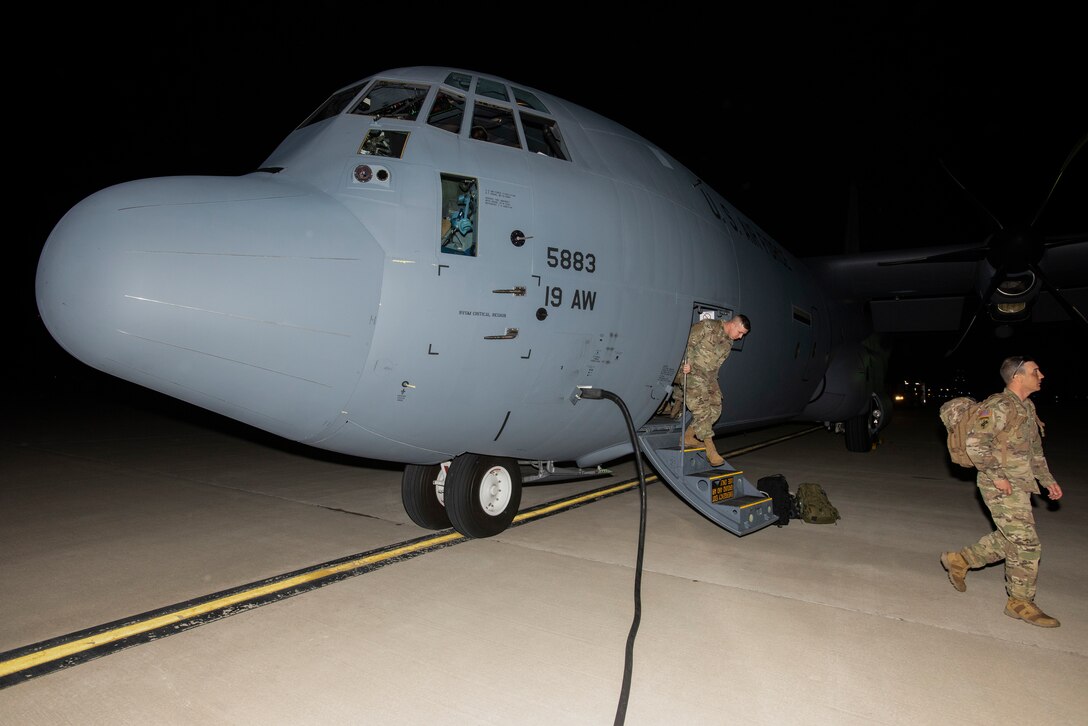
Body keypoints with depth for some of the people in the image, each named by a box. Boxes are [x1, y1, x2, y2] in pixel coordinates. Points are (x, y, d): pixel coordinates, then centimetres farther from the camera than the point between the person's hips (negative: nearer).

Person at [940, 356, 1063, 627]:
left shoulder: (1027, 408, 14)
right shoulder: (999, 406, -16)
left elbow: (1035, 450, 23)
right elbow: (975, 443, -24)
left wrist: (1048, 480, 17)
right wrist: (997, 476, -22)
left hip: (1019, 487, 9)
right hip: (1002, 488, -9)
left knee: (1008, 541, 16)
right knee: (1026, 544, -4)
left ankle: (959, 560, 31)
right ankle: (1020, 602, 10)